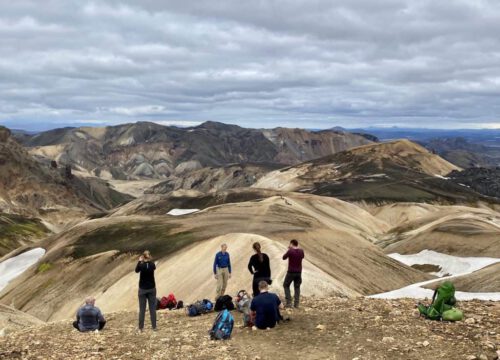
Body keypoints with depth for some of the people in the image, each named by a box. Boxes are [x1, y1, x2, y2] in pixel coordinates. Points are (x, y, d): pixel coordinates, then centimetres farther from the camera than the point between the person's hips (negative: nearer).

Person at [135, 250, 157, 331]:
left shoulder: (141, 265, -12)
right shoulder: (152, 265, -6)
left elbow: (136, 270, -2)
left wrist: (139, 261, 3)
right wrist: (150, 260, 7)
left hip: (142, 289, -2)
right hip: (152, 289, 2)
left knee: (142, 309, 3)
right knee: (152, 308, 5)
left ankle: (141, 328, 5)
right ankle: (154, 327, 5)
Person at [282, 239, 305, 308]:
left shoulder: (290, 251, -16)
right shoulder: (301, 251, -2)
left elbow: (284, 258, -3)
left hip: (291, 272, -4)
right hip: (299, 272, 4)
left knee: (286, 285, 12)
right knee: (297, 287, 14)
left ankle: (289, 302, 2)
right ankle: (296, 303, 8)